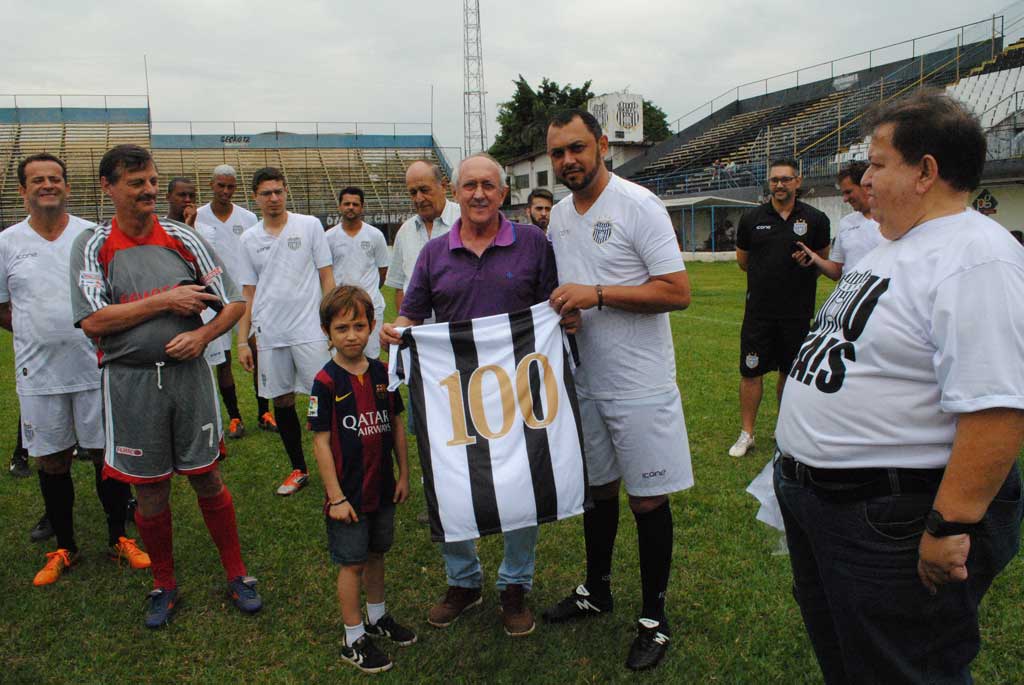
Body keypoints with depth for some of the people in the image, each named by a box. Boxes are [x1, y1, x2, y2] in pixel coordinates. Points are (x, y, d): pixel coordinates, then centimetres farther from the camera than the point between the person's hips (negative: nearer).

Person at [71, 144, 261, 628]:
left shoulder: (182, 239, 2)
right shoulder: (92, 246, -1)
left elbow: (234, 303, 3)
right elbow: (92, 321, -12)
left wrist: (202, 334, -15)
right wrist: (165, 302, -14)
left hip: (188, 373, 1)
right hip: (130, 383, 0)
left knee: (207, 480, 8)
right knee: (150, 492, 10)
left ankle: (237, 575, 24)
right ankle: (164, 585, 30)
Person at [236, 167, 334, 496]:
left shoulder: (309, 225, 2)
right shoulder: (249, 239, 9)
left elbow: (326, 277, 2)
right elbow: (247, 294, 11)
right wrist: (243, 340, 6)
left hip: (310, 331, -3)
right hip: (269, 336, 3)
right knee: (281, 401, 9)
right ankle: (298, 469, 23)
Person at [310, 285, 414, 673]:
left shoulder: (382, 373, -1)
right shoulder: (326, 382, -15)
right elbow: (321, 442, -14)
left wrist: (403, 475, 7)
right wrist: (335, 496, -14)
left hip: (382, 489, 5)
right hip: (348, 494, -5)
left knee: (376, 554, 21)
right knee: (352, 564, 7)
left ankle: (378, 618, 40)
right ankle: (354, 640, 22)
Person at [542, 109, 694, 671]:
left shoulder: (638, 205, -13)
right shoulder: (559, 214, 9)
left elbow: (678, 292, -19)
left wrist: (597, 294, -23)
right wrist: (559, 308, 0)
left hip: (640, 386, -6)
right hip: (585, 381, 6)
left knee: (648, 499, 3)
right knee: (598, 488, 19)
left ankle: (654, 616, 20)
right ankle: (597, 591, 37)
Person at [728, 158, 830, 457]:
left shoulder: (815, 219, 2)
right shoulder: (751, 218, 3)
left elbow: (825, 261, 12)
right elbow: (742, 260, 13)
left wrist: (809, 261, -7)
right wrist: (770, 275, 6)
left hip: (797, 312, 0)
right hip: (759, 310, 0)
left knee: (790, 372, 11)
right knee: (751, 372, 1)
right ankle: (746, 433, 12)